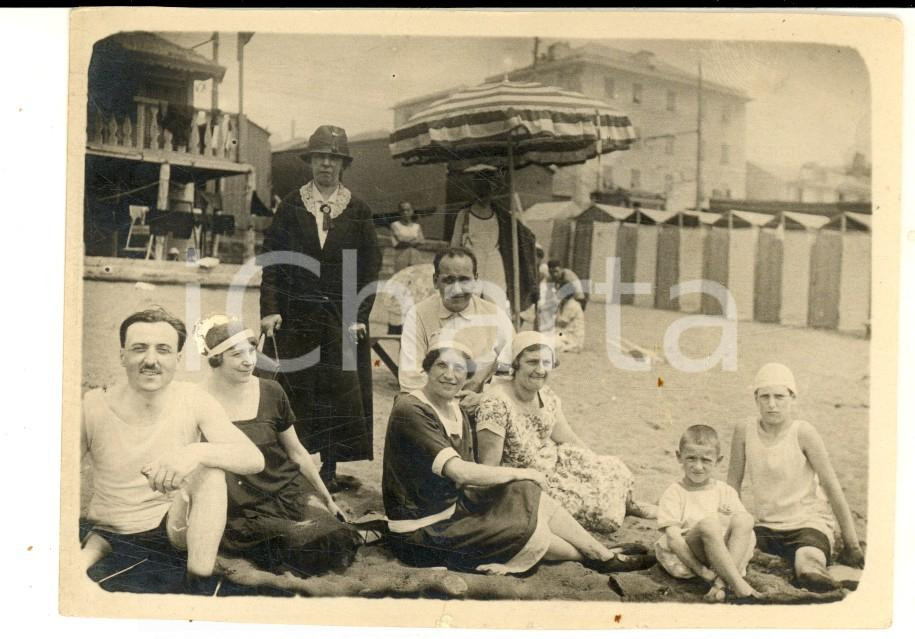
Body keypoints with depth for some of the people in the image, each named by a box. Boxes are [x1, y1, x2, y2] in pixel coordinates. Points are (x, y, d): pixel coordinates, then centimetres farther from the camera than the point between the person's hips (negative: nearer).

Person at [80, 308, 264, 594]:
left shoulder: (193, 401, -9)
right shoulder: (93, 407, -10)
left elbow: (254, 459, -19)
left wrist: (197, 452, -39)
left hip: (176, 535, 3)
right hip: (107, 534, -3)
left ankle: (199, 586, -22)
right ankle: (93, 549, -9)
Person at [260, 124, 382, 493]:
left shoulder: (359, 212, 5)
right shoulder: (290, 207, 5)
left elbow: (370, 268, 4)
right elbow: (271, 260, 3)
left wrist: (360, 316, -5)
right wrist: (270, 309, -7)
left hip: (342, 317, 0)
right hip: (296, 316, 0)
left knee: (342, 390, -1)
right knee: (296, 391, 2)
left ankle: (330, 470, 9)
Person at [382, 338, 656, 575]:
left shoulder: (456, 410, 6)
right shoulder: (410, 412, -23)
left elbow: (467, 476, 3)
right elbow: (460, 472, -28)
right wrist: (520, 474, -17)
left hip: (454, 505, 8)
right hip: (422, 533, -8)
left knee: (530, 496, -5)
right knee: (529, 530, -12)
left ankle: (606, 555, 7)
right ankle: (592, 557, 16)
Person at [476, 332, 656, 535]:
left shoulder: (547, 396, -3)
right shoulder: (496, 404, -28)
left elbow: (568, 439, 8)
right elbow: (489, 467, -26)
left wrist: (605, 466, 8)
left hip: (554, 463, 8)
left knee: (615, 470, 5)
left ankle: (627, 504, 34)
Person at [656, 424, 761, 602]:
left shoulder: (726, 491, 13)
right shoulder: (673, 494, 1)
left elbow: (742, 528, 4)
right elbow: (673, 539, -10)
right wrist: (702, 571, -20)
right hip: (687, 558, -4)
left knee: (744, 519, -22)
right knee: (708, 523, -32)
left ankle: (722, 581, -33)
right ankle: (737, 583, -34)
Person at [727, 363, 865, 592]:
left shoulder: (803, 432, -10)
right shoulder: (745, 430, -3)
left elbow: (832, 487, -5)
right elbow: (733, 483, 7)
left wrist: (852, 545, -3)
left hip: (808, 522, -2)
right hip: (765, 526, 2)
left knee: (808, 561, -35)